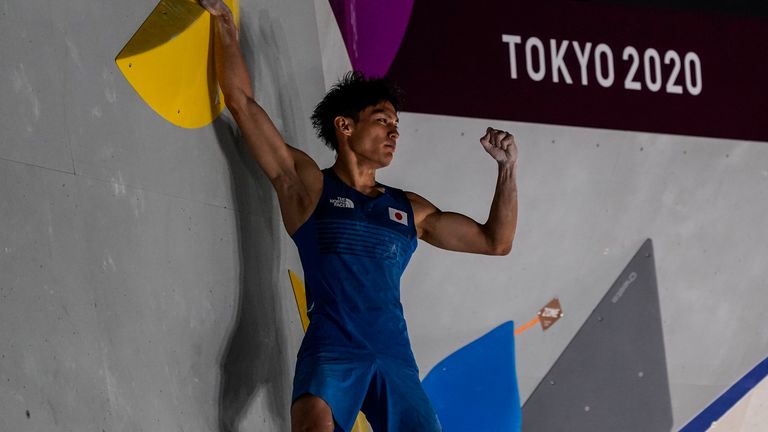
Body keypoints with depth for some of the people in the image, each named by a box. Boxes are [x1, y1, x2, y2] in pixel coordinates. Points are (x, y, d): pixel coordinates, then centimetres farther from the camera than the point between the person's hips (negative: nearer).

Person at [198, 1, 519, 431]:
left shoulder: (409, 210, 20)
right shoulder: (308, 183, 8)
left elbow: (494, 242, 23)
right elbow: (242, 102, 4)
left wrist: (508, 168, 15)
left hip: (395, 358, 5)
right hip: (331, 350, -5)